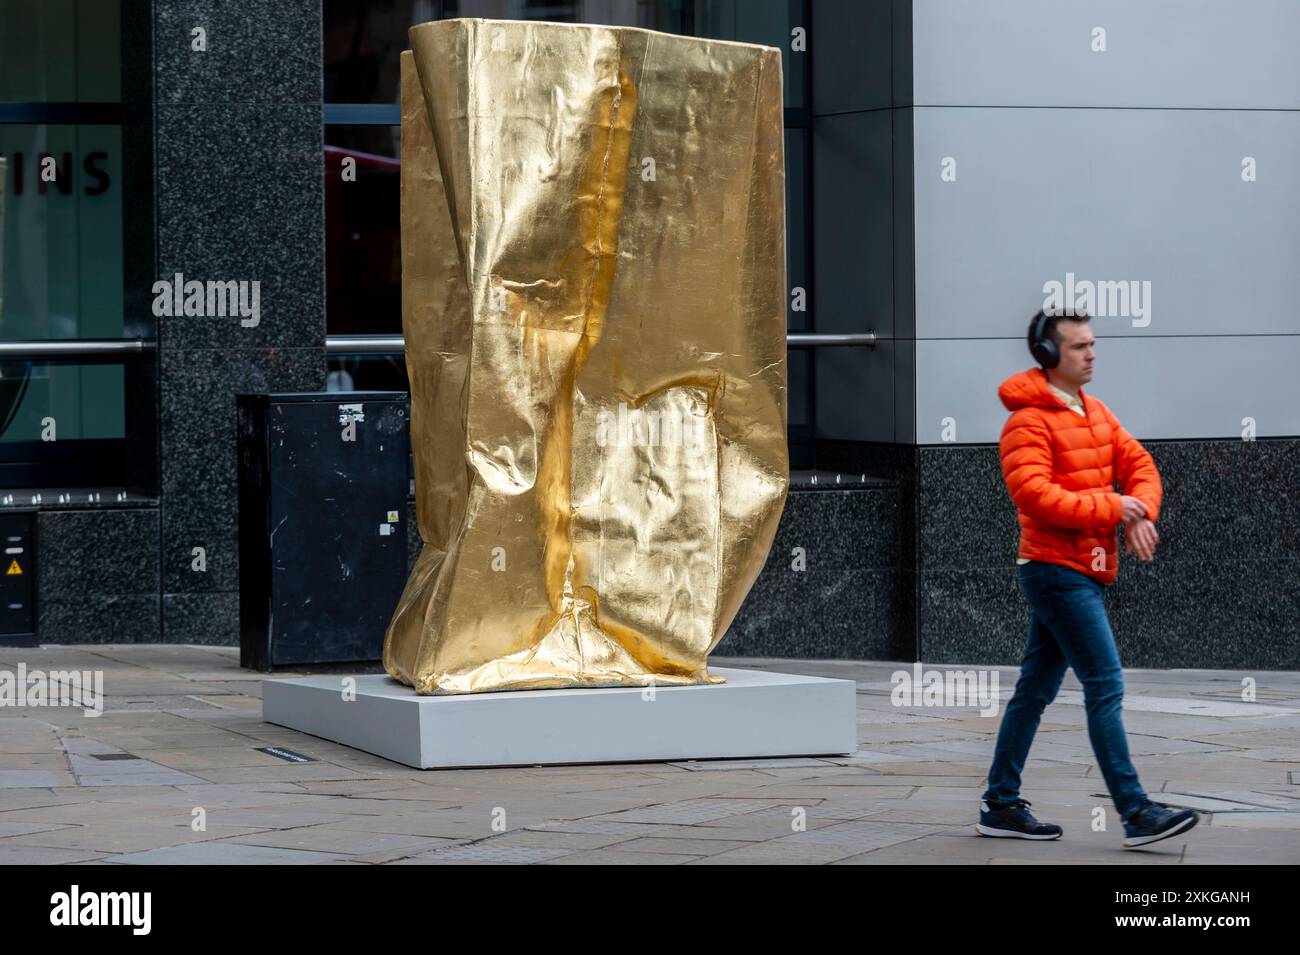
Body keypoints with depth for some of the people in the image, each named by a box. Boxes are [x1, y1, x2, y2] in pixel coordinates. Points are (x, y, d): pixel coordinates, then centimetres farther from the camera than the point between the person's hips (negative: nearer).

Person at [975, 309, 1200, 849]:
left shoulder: (1095, 413, 15)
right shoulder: (1028, 421, -12)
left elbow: (1139, 464, 11)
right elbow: (1034, 495, -23)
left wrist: (1140, 513, -9)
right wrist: (1110, 509, -19)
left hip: (1083, 574, 9)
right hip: (1057, 572, -9)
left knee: (1035, 691, 12)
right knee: (1105, 687, -12)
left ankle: (1000, 805, 18)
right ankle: (1135, 814, -13)